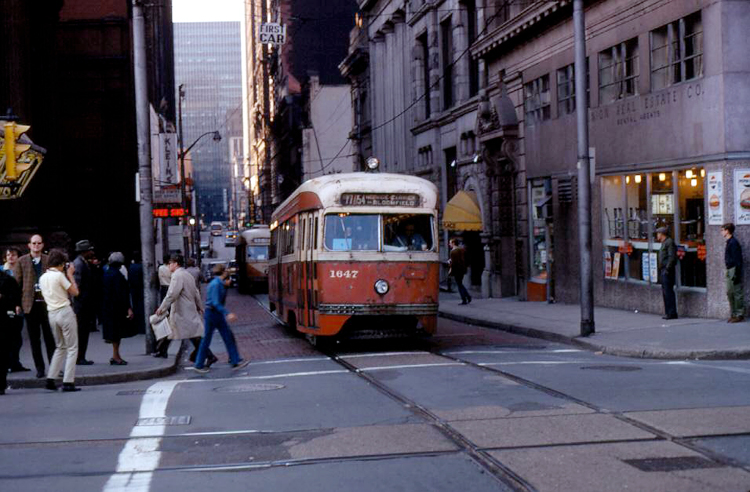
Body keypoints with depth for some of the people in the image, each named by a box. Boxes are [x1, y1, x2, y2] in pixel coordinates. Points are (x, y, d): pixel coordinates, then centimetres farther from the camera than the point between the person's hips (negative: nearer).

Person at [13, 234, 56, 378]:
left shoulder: (49, 260, 6)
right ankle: (39, 368, 11)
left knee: (50, 338, 3)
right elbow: (16, 283, 3)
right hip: (30, 304, 0)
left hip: (46, 303, 0)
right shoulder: (22, 261, 4)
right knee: (34, 339, 5)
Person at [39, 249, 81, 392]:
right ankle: (68, 382, -5)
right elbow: (75, 292, -8)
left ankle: (50, 379, 11)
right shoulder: (59, 276, -12)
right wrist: (70, 275, 3)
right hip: (65, 312, -7)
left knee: (60, 347, 19)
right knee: (72, 348, 0)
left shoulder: (43, 277, 10)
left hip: (51, 314, 7)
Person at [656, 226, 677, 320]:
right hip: (663, 271, 10)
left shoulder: (669, 242, -10)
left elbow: (672, 257, -19)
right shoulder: (664, 243, 21)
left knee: (668, 292, -10)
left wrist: (667, 269, -20)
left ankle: (672, 313, -10)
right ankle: (668, 312, 15)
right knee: (665, 292, 11)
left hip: (667, 271, -10)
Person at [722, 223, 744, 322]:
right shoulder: (729, 242, 15)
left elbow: (737, 260, -18)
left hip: (734, 270, -10)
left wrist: (736, 274, -20)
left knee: (737, 293, -5)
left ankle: (740, 315, -1)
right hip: (730, 270, 10)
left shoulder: (734, 243, -15)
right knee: (730, 293, 12)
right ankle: (734, 314, 18)